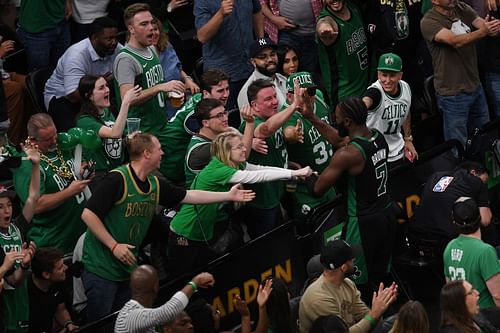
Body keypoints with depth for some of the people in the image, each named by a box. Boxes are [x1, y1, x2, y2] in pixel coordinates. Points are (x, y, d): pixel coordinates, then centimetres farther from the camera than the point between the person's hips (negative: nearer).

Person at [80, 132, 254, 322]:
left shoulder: (155, 185, 7)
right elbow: (88, 214, -19)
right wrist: (114, 246, -21)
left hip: (127, 267, 8)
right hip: (102, 269, -8)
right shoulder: (117, 179, -17)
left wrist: (229, 196, 20)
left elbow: (189, 196, 19)